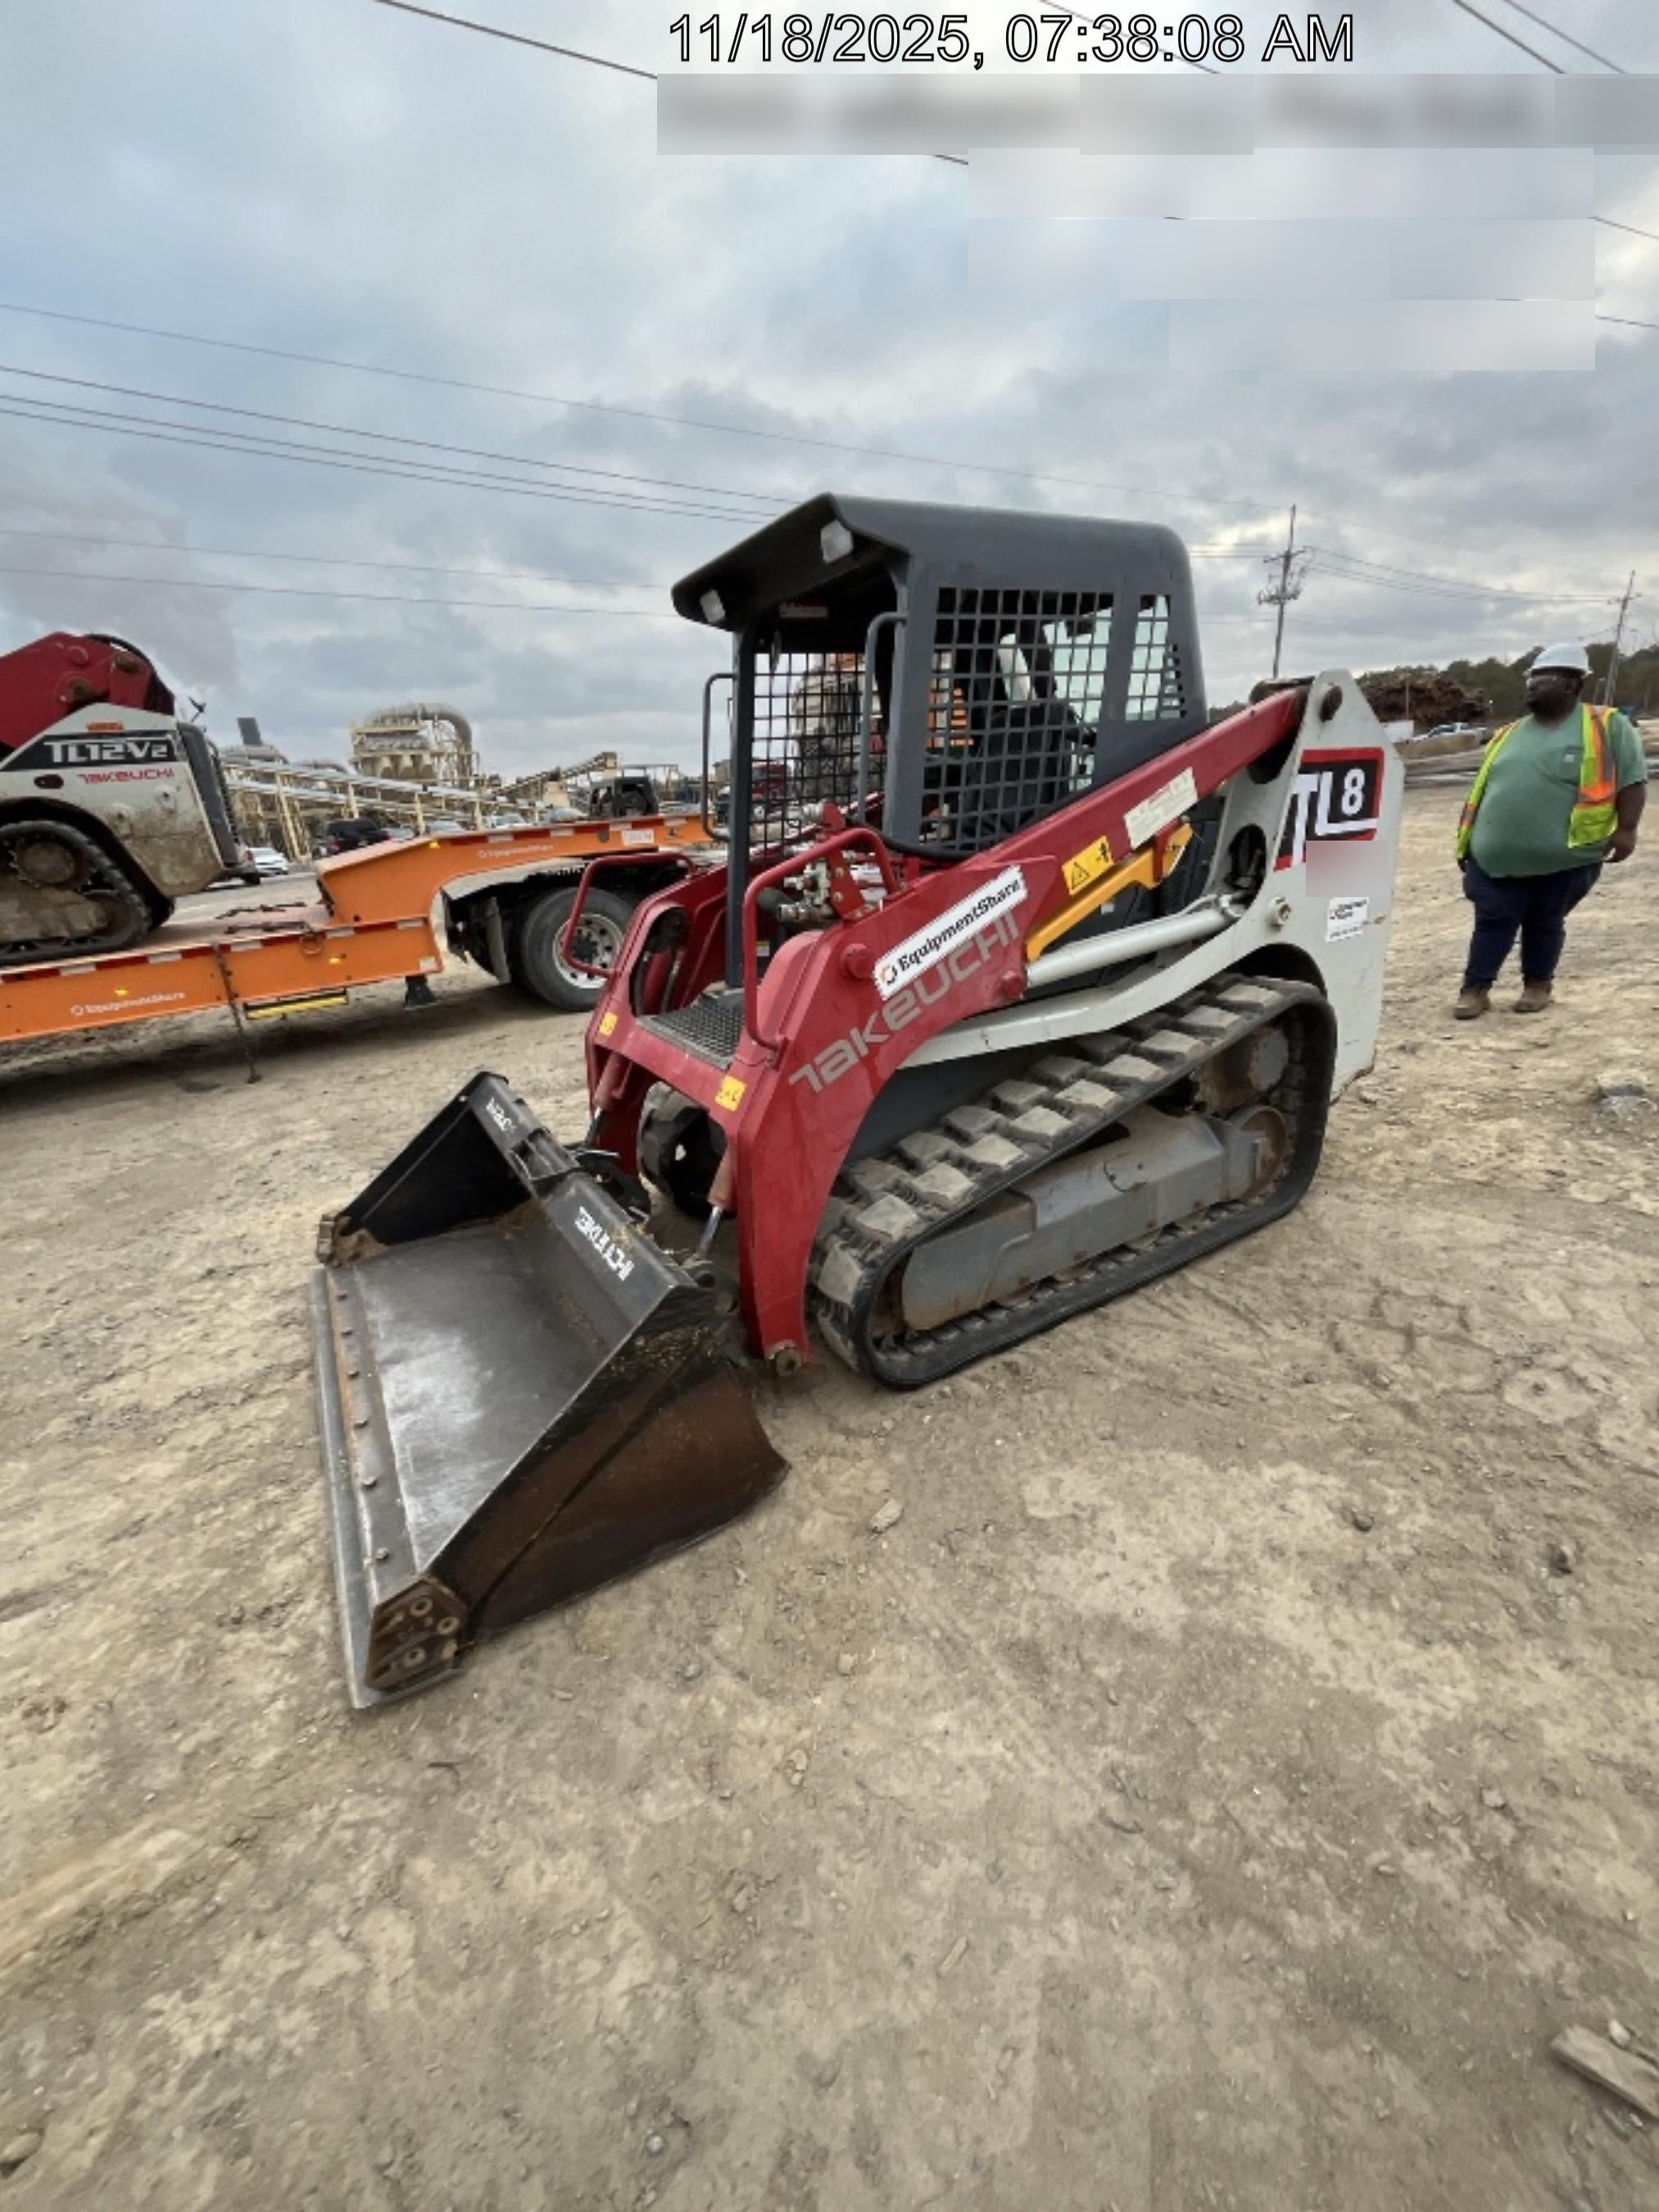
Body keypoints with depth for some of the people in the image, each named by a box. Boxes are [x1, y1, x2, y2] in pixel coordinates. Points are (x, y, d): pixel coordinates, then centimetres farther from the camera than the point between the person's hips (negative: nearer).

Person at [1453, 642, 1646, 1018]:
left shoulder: (1607, 726, 1)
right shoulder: (1510, 733, 14)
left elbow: (1632, 779, -2)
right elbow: (1482, 788, 18)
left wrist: (1625, 829, -11)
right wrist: (1467, 837, 16)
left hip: (1564, 856, -3)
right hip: (1497, 856, 3)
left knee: (1545, 923, 9)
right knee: (1492, 922, 2)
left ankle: (1537, 984, 24)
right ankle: (1476, 989, 7)